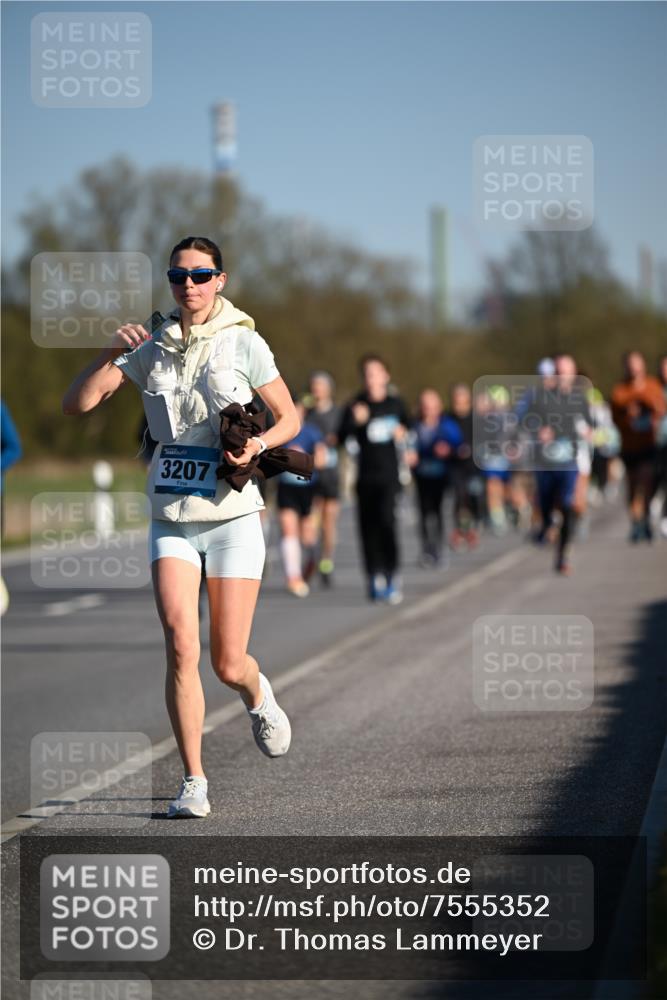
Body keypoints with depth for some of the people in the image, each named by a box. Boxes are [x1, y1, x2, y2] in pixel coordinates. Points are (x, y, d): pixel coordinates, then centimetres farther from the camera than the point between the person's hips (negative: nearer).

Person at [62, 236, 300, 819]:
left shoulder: (243, 343, -2)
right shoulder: (151, 349, 5)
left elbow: (289, 418, 6)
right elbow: (76, 404, 1)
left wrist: (258, 444, -14)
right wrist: (111, 354, -14)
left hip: (233, 515, -2)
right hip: (172, 520, 2)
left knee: (228, 665, -1)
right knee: (180, 645, -16)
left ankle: (258, 696, 37)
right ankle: (193, 782, -8)